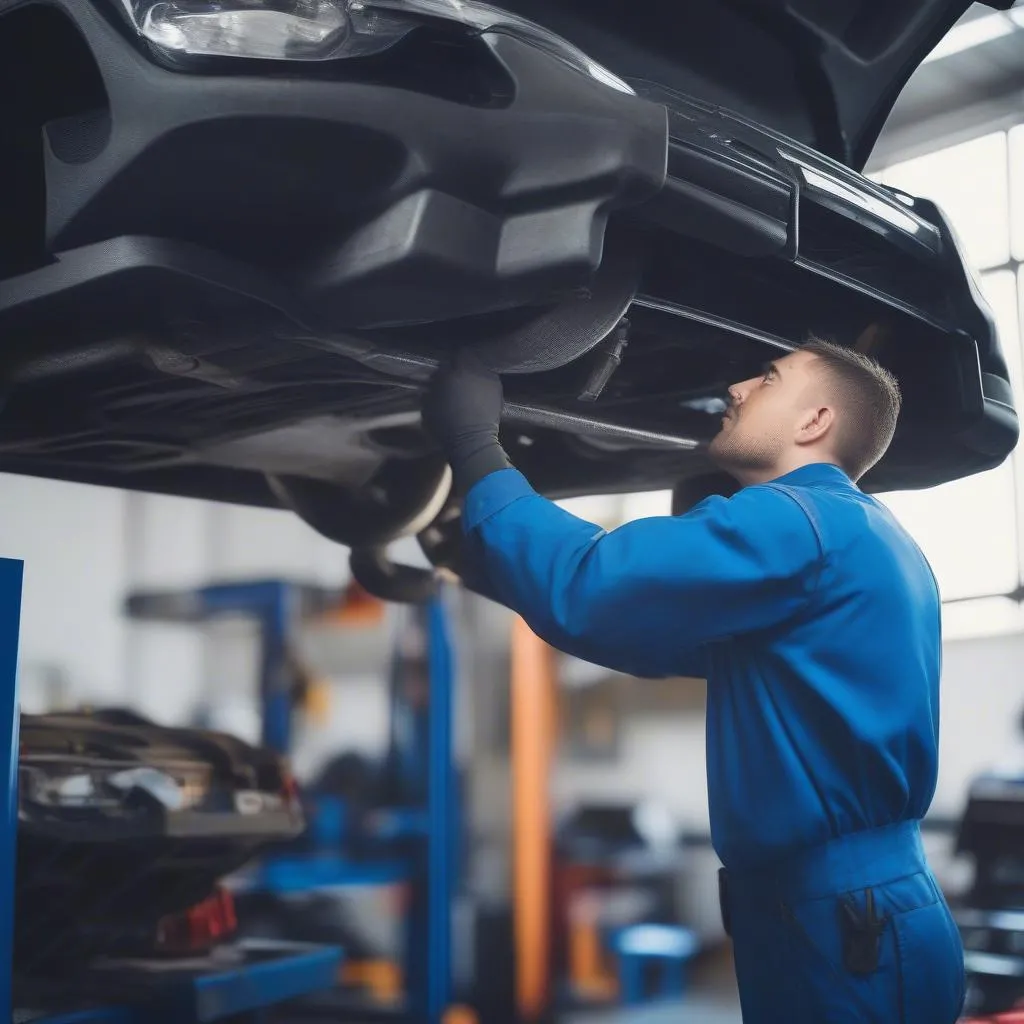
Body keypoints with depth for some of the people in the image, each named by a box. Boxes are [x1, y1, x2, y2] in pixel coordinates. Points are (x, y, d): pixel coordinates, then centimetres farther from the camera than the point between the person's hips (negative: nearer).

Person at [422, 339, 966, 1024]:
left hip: (839, 925, -9)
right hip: (863, 910, 9)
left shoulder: (798, 521, -16)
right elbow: (656, 637, 20)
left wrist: (473, 445, -10)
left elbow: (580, 590, -23)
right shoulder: (861, 537, 16)